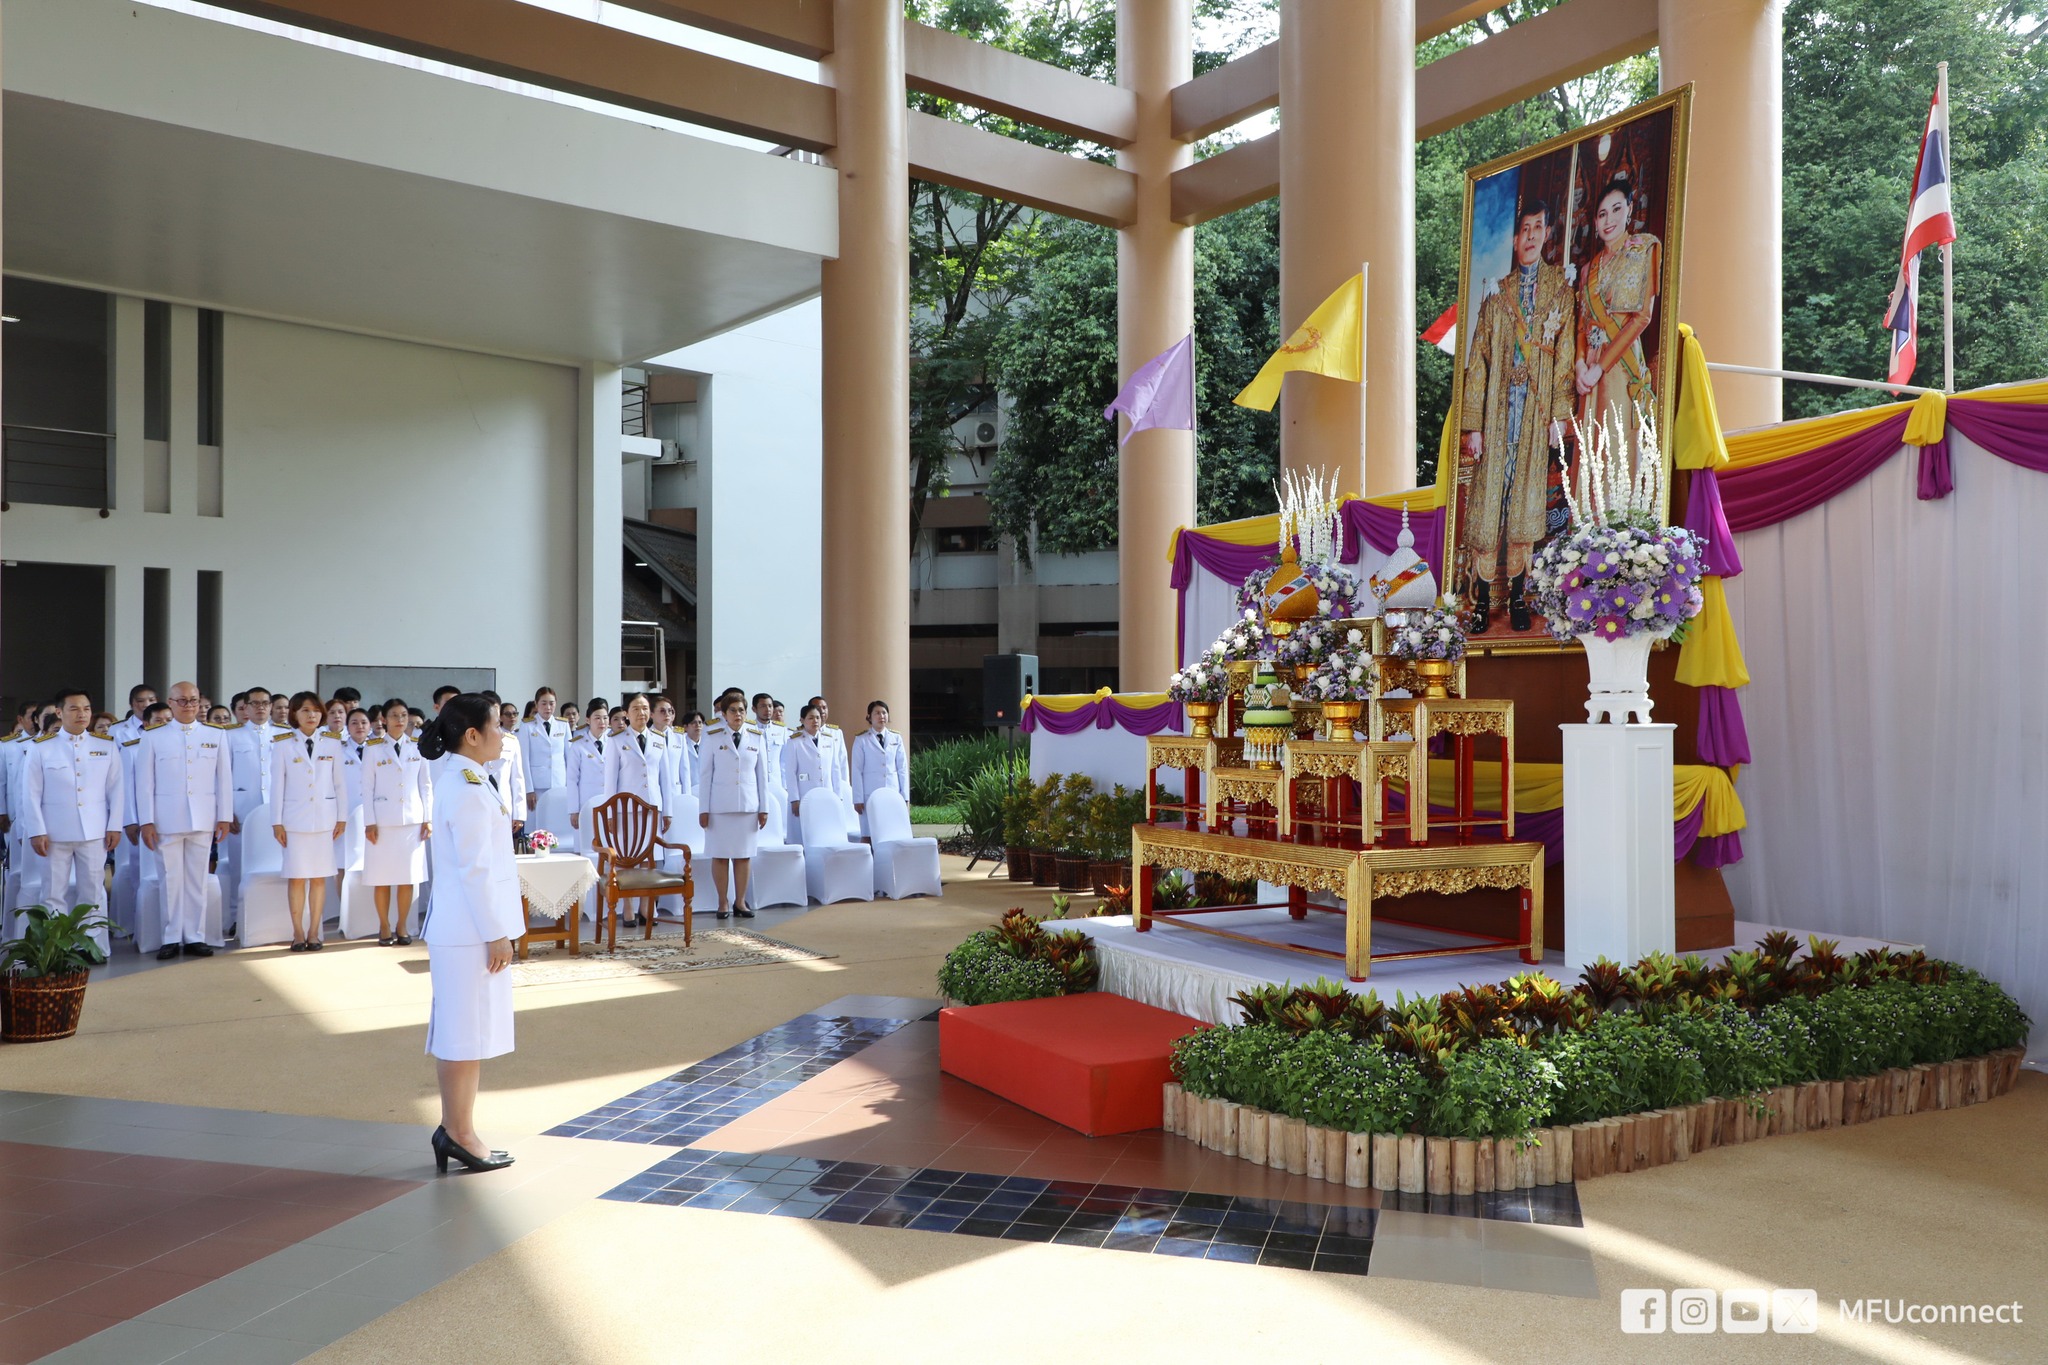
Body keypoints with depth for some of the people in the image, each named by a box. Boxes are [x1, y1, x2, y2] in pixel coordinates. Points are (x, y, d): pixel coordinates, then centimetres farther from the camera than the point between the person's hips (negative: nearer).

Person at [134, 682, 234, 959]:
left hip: (203, 820, 1)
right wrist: (145, 821, -3)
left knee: (198, 879, 5)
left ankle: (194, 937, 11)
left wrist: (225, 816, 4)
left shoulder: (216, 735, 9)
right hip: (167, 819, -1)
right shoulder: (153, 737, 4)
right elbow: (144, 782, 2)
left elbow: (224, 778, 8)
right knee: (172, 879, 2)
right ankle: (172, 938, 10)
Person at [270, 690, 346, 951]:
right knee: (296, 877, 0)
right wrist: (277, 821, -1)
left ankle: (314, 932, 10)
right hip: (295, 817, -1)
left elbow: (338, 783, 7)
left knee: (319, 877, 3)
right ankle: (298, 933, 8)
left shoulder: (332, 744, 6)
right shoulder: (282, 744, 2)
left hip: (324, 817, 1)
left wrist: (341, 817, 5)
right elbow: (277, 784, 2)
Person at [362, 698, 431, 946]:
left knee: (408, 876, 3)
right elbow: (368, 787, 0)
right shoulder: (373, 748, 1)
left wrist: (428, 818, 3)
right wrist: (369, 822, -5)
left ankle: (402, 926, 15)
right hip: (383, 820, -1)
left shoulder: (417, 747, 5)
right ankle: (384, 927, 15)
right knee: (382, 877, 2)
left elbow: (426, 785, 7)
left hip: (412, 820, 1)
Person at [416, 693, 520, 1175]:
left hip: (460, 926, 10)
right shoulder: (469, 790, -19)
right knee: (468, 1030, -1)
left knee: (460, 1030, 14)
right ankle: (458, 1133, 8)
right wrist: (496, 933, -19)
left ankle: (455, 1129, 23)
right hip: (472, 929, -10)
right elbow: (475, 869, -21)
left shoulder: (459, 778, 11)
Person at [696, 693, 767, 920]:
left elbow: (762, 774, 8)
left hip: (748, 805, 2)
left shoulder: (756, 738, 7)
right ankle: (723, 903, 10)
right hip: (720, 805, -2)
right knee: (720, 855, 1)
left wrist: (764, 808, 4)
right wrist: (703, 809, -2)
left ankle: (740, 902, 13)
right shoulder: (713, 738, 2)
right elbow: (705, 775, 2)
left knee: (744, 854, 4)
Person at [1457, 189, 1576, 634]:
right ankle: (1482, 601, 3)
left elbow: (1564, 355, 4)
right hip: (1497, 407, 0)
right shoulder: (1498, 290, 7)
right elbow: (1477, 361, 3)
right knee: (1487, 500, -2)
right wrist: (1472, 425, -3)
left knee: (1526, 499, 3)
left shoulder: (1560, 287, 8)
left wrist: (1559, 415, -4)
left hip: (1536, 409, 0)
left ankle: (1517, 597, 11)